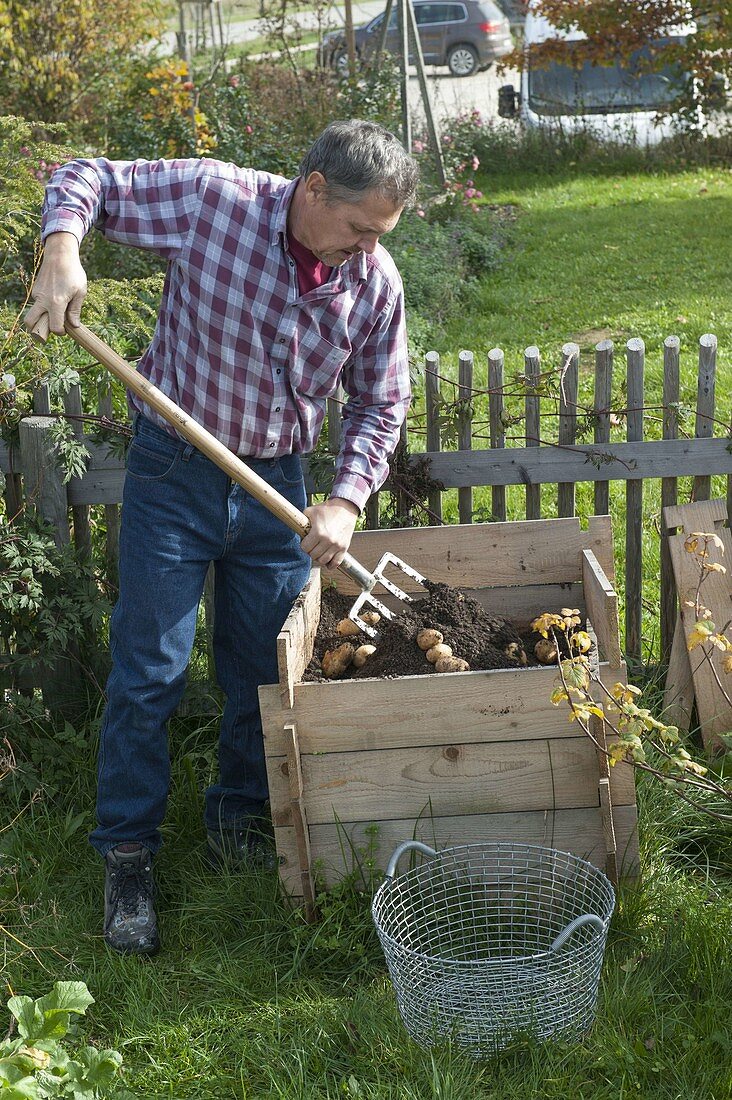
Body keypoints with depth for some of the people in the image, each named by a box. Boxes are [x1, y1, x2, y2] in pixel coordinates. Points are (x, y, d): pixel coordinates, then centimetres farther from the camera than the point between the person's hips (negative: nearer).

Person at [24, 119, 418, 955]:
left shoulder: (376, 282, -8)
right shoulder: (211, 198, -17)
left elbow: (379, 403, 2)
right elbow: (86, 179, -7)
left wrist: (345, 500, -11)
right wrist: (61, 248, -27)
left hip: (277, 483, 3)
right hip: (173, 471, -3)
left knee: (265, 670, 11)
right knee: (148, 672, 1)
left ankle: (240, 820, 34)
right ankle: (126, 854, 16)